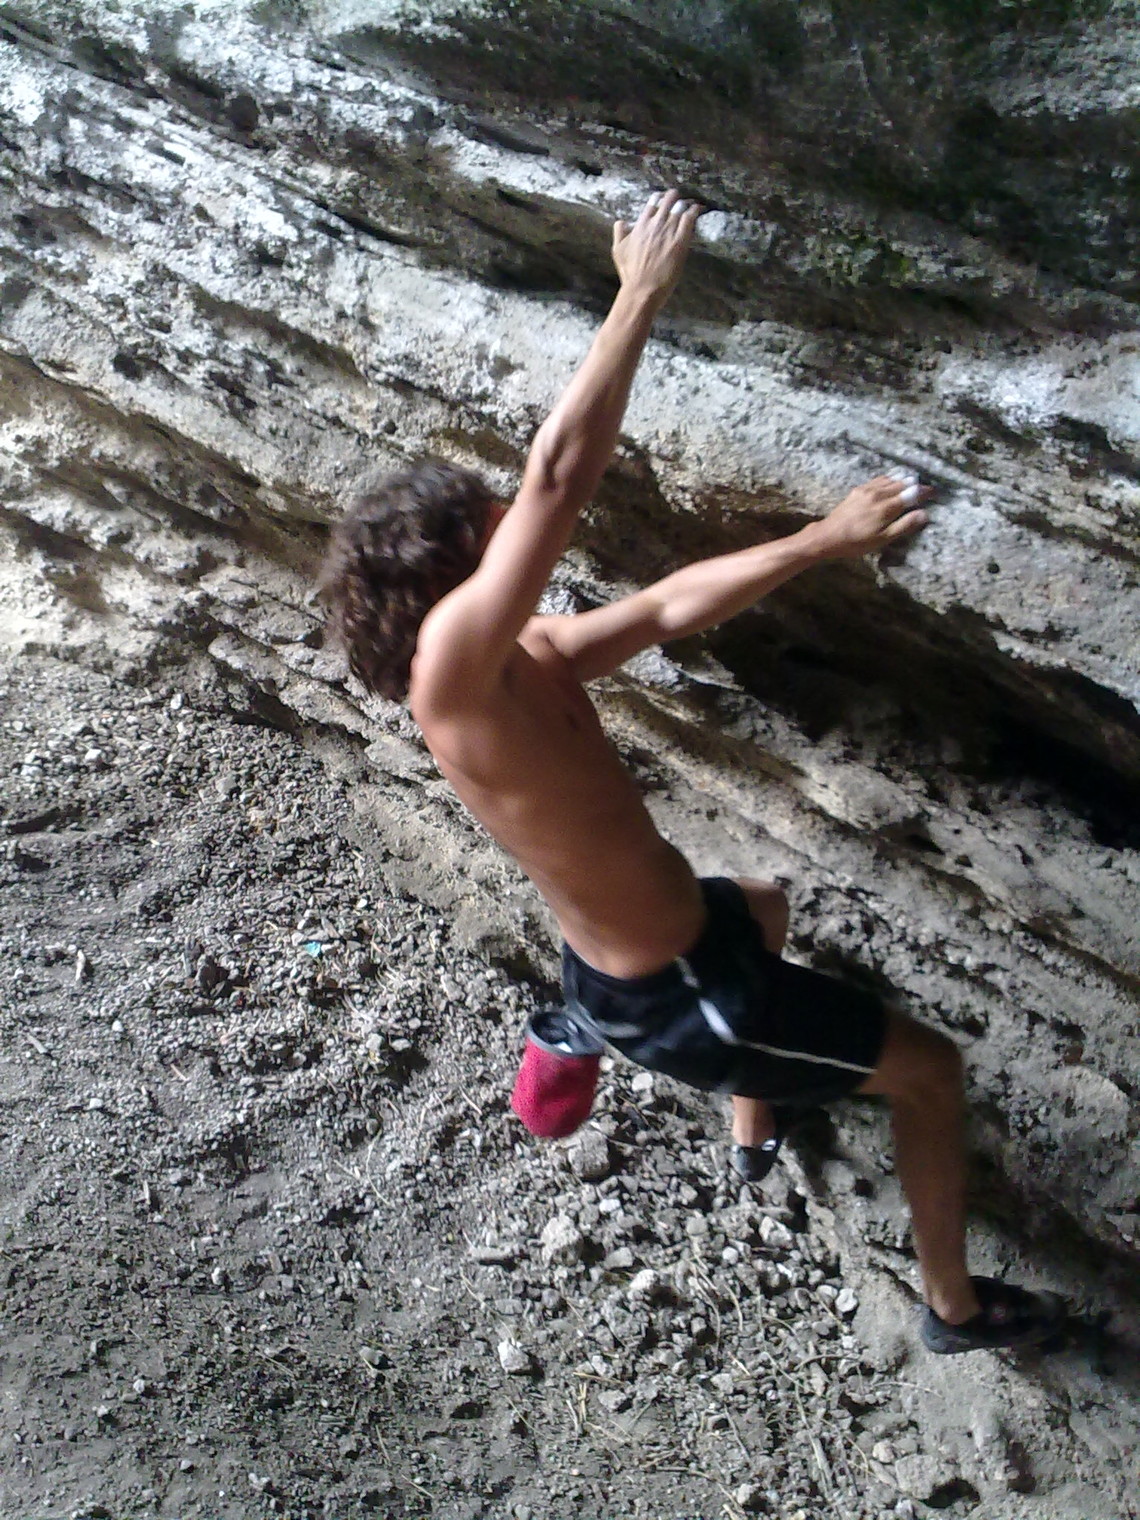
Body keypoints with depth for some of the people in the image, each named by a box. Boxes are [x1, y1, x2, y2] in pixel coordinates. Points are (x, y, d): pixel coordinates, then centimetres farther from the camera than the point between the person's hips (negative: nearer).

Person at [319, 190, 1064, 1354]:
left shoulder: (522, 659, -5)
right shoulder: (451, 673, -31)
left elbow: (669, 608, -1)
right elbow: (559, 474, -39)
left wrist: (823, 540, -8)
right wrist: (643, 294, -28)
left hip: (624, 959, 9)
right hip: (675, 999, -9)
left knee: (759, 902, 41)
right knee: (930, 1071, 10)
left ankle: (754, 1118, 59)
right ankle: (957, 1306, 32)